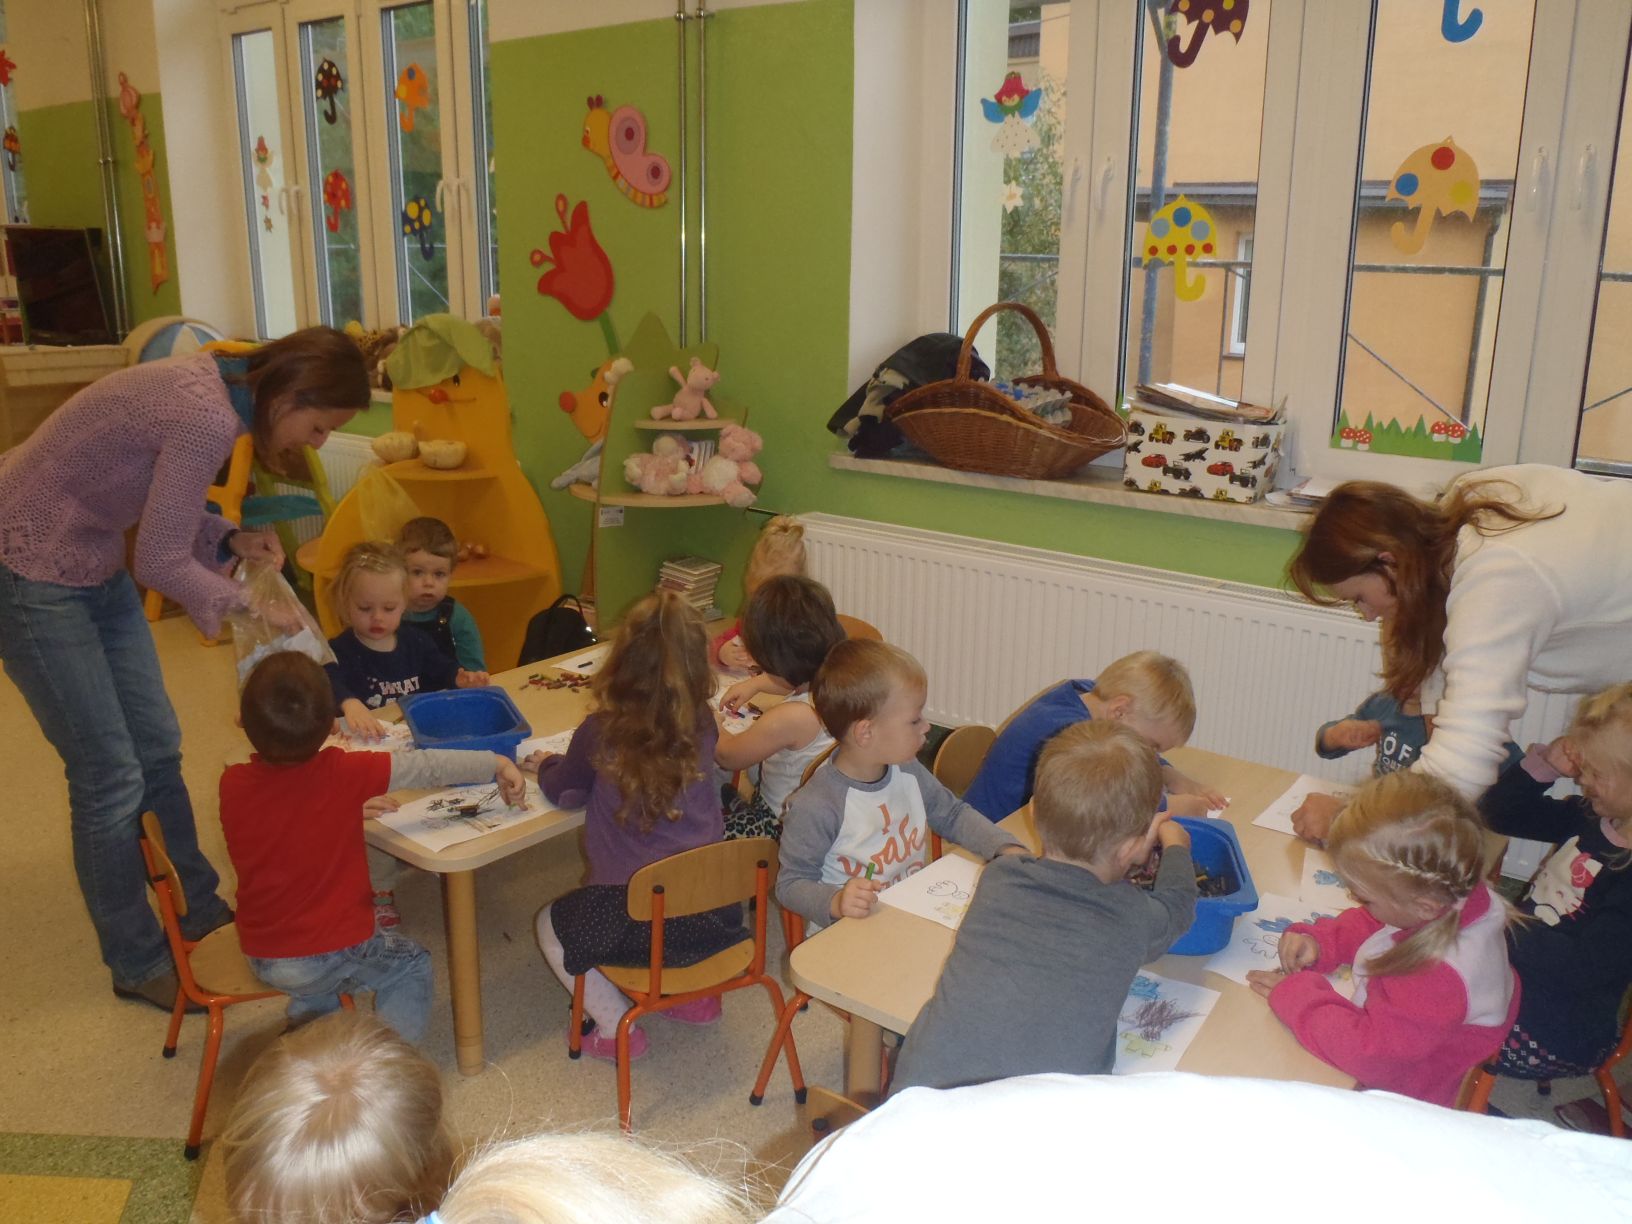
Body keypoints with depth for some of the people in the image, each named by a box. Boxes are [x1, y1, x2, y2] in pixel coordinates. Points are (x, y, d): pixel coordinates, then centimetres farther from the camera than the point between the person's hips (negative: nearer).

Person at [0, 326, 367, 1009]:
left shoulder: (217, 384, 0)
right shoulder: (209, 419, -28)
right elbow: (160, 563, -21)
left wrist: (229, 540, -4)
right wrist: (245, 606, -8)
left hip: (93, 563, 9)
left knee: (158, 750, 14)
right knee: (113, 777, -1)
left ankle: (197, 911, 31)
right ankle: (137, 964, 17)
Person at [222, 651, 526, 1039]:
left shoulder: (232, 784, -11)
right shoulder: (344, 774, -21)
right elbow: (428, 766, -10)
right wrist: (496, 764, 2)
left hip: (259, 958, 5)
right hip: (330, 956, -5)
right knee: (412, 965, 22)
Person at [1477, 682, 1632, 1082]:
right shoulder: (1590, 819, 2)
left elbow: (1582, 967, -29)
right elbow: (1497, 815, 12)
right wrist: (1542, 765, -3)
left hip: (1552, 1034, -8)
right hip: (1514, 976, 8)